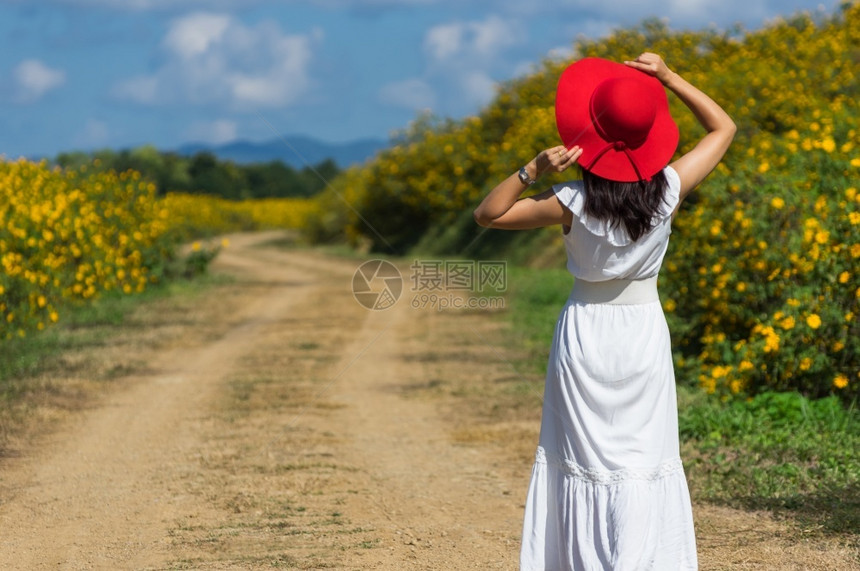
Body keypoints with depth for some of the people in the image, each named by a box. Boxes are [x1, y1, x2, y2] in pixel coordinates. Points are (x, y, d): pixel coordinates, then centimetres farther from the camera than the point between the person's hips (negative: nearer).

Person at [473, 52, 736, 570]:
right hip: (644, 334, 1)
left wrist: (533, 170, -21)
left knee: (582, 458, 7)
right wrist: (668, 78, -6)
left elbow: (487, 215, -9)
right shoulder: (668, 190, -12)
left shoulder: (575, 203, -17)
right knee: (646, 458, 6)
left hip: (585, 334, -1)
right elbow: (724, 128, 3)